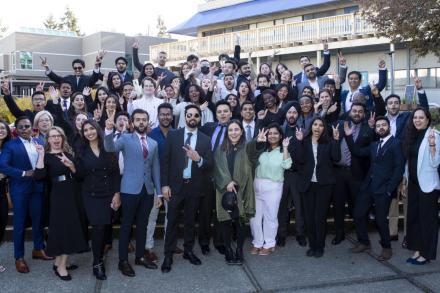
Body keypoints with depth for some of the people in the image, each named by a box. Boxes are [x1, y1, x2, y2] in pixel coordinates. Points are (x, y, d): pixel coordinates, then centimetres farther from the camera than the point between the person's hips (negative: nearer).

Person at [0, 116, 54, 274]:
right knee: (20, 223, 6)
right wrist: (24, 173, -18)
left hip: (37, 187, 4)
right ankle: (19, 257, 18)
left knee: (38, 219, 14)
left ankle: (38, 249, 32)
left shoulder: (39, 142, 7)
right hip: (20, 189, -4)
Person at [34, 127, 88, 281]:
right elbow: (39, 175, -18)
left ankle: (59, 261, 24)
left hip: (72, 193, 5)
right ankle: (61, 266, 10)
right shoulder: (46, 156, -3)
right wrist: (41, 155, -23)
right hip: (58, 195, -5)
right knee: (62, 226, -3)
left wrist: (71, 165, -15)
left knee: (71, 226, 9)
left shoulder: (68, 154, 11)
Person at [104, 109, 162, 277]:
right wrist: (109, 130, -41)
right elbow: (110, 148, -22)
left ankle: (140, 257, 26)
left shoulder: (153, 144, 11)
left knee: (142, 225, 13)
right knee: (126, 225, 3)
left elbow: (155, 169, 13)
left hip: (148, 190, 4)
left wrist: (158, 193, 10)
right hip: (130, 189, -4)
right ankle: (123, 261, 13)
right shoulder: (126, 139, -2)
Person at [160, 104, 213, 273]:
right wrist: (165, 184, -9)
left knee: (190, 221, 14)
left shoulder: (205, 140, 2)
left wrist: (199, 159, -23)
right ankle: (168, 255, 15)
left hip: (194, 187, 2)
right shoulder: (173, 136, -1)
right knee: (172, 221, 4)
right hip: (175, 185, -1)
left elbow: (209, 165, -2)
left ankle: (188, 251, 29)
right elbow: (165, 161, -3)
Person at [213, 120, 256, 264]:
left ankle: (239, 251, 12)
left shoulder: (247, 148, 3)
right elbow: (218, 168, -1)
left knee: (239, 220, -1)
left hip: (240, 191, -1)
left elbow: (249, 170, 0)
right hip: (224, 190, 1)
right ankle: (228, 250, 15)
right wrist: (227, 183, -16)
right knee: (225, 221, 1)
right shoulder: (221, 149, 7)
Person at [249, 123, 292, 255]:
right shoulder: (262, 148, 10)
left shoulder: (282, 151, 5)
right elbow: (250, 154, -5)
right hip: (257, 185, 3)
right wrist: (257, 141, -18)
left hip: (273, 187, -2)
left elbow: (287, 165, -11)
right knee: (255, 215, 7)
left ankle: (269, 244, 20)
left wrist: (285, 147, -12)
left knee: (270, 216, 5)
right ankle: (257, 243, 21)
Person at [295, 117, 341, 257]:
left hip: (324, 184, -1)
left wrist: (336, 140, -15)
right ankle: (312, 245, 21)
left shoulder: (328, 142, 4)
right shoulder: (304, 142, 4)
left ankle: (320, 247, 15)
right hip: (307, 184, 1)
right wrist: (300, 141, -17)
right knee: (309, 216, 7)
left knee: (320, 216, 1)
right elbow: (299, 159, -10)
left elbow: (336, 158, -10)